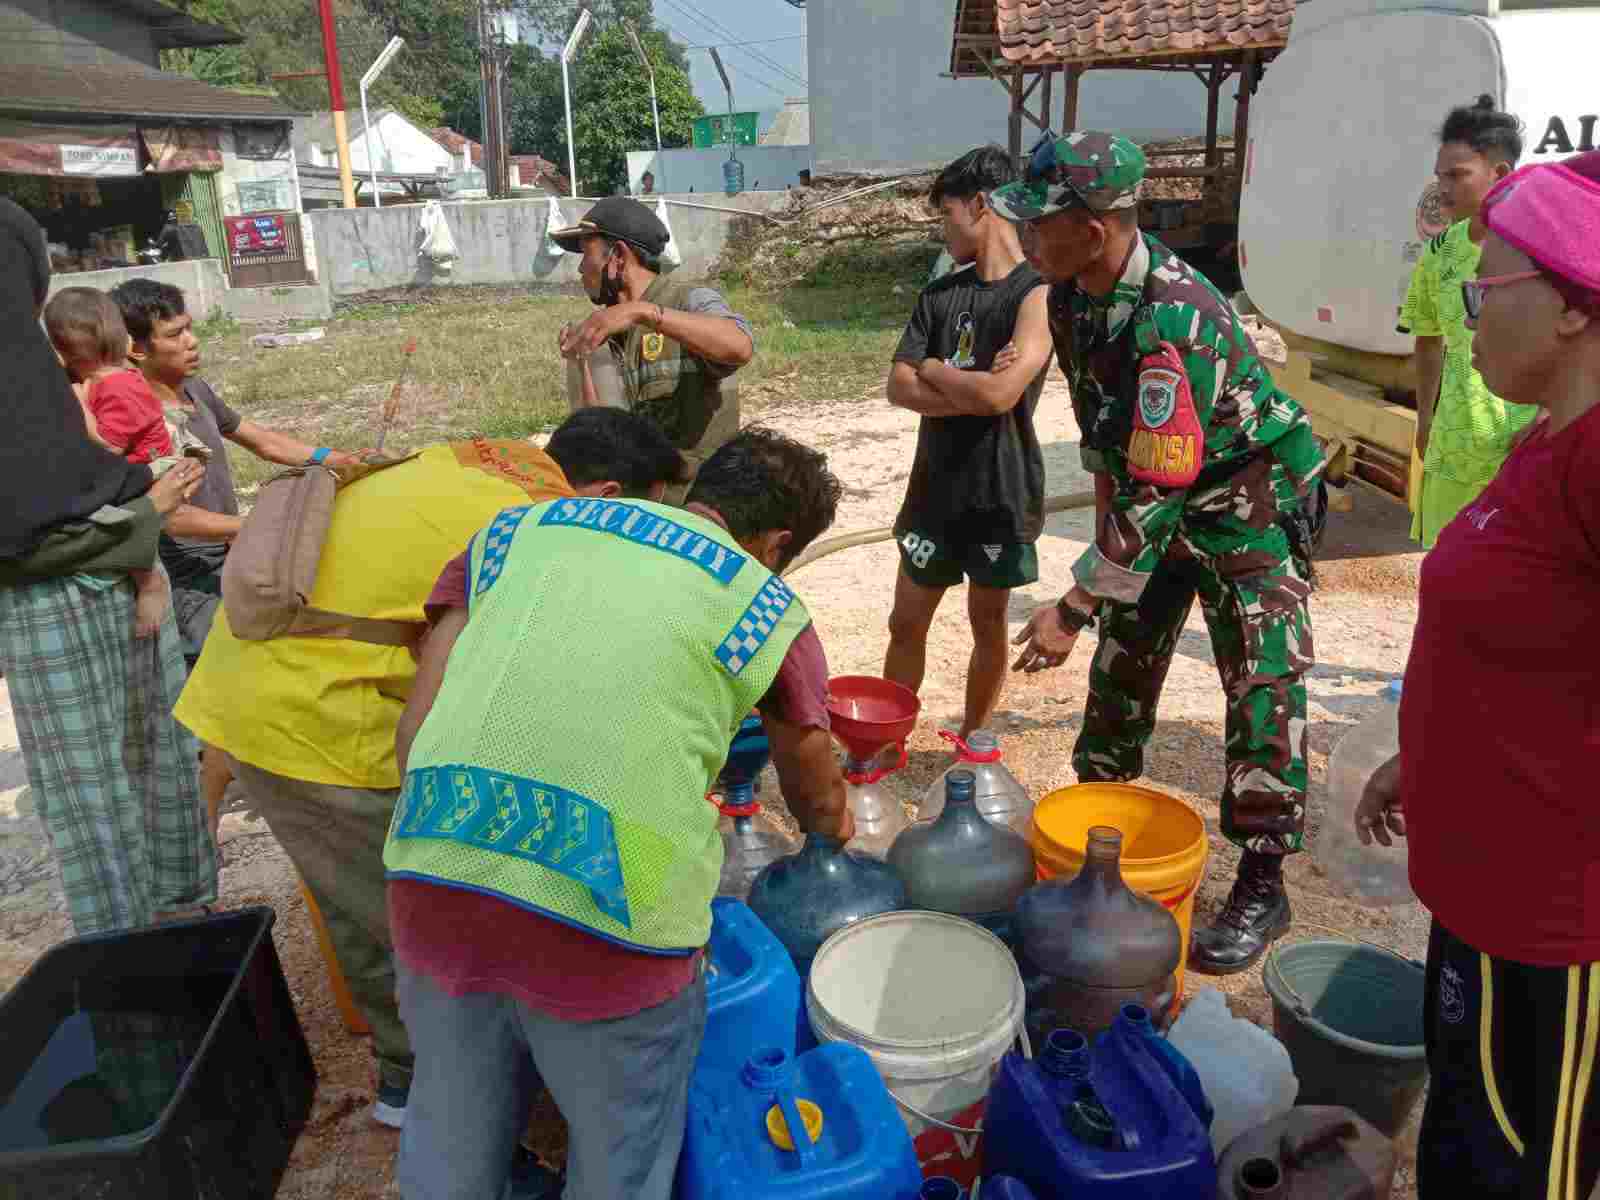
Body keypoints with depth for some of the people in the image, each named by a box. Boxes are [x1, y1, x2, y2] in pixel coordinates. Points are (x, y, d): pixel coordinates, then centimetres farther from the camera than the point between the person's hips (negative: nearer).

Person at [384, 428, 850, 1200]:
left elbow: (414, 730, 12)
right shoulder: (768, 609, 9)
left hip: (432, 877, 4)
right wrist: (837, 835, 47)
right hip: (608, 914, -3)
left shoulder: (522, 527, 16)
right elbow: (818, 801, 25)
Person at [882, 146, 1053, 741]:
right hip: (935, 487, 5)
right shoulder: (939, 294, 6)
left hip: (1001, 492, -5)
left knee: (988, 624, 12)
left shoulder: (1037, 293, -12)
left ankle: (971, 744, 28)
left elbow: (1002, 393, -24)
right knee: (906, 623, 11)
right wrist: (971, 392, -15)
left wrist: (934, 369, -8)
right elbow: (899, 388, -1)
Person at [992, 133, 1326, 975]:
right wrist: (1106, 500, 15)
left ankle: (1262, 886, 10)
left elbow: (1156, 492, -34)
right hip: (1152, 496, 8)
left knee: (1263, 691, -4)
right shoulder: (1073, 291, -9)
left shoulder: (1177, 322, -35)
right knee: (1121, 663, 14)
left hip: (1245, 500, -8)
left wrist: (1072, 608, -32)